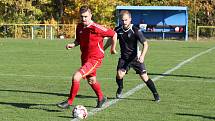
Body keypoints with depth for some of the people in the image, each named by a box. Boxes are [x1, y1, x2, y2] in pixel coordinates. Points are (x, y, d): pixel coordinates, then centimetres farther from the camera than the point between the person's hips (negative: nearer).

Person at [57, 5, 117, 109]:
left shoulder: (96, 28, -21)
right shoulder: (79, 27, -1)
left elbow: (114, 34, -11)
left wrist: (113, 48, 1)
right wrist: (73, 45, -5)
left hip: (94, 59, -8)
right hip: (85, 58, 8)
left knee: (76, 77, -20)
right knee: (91, 80, 25)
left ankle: (69, 102, -7)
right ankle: (101, 98, 50)